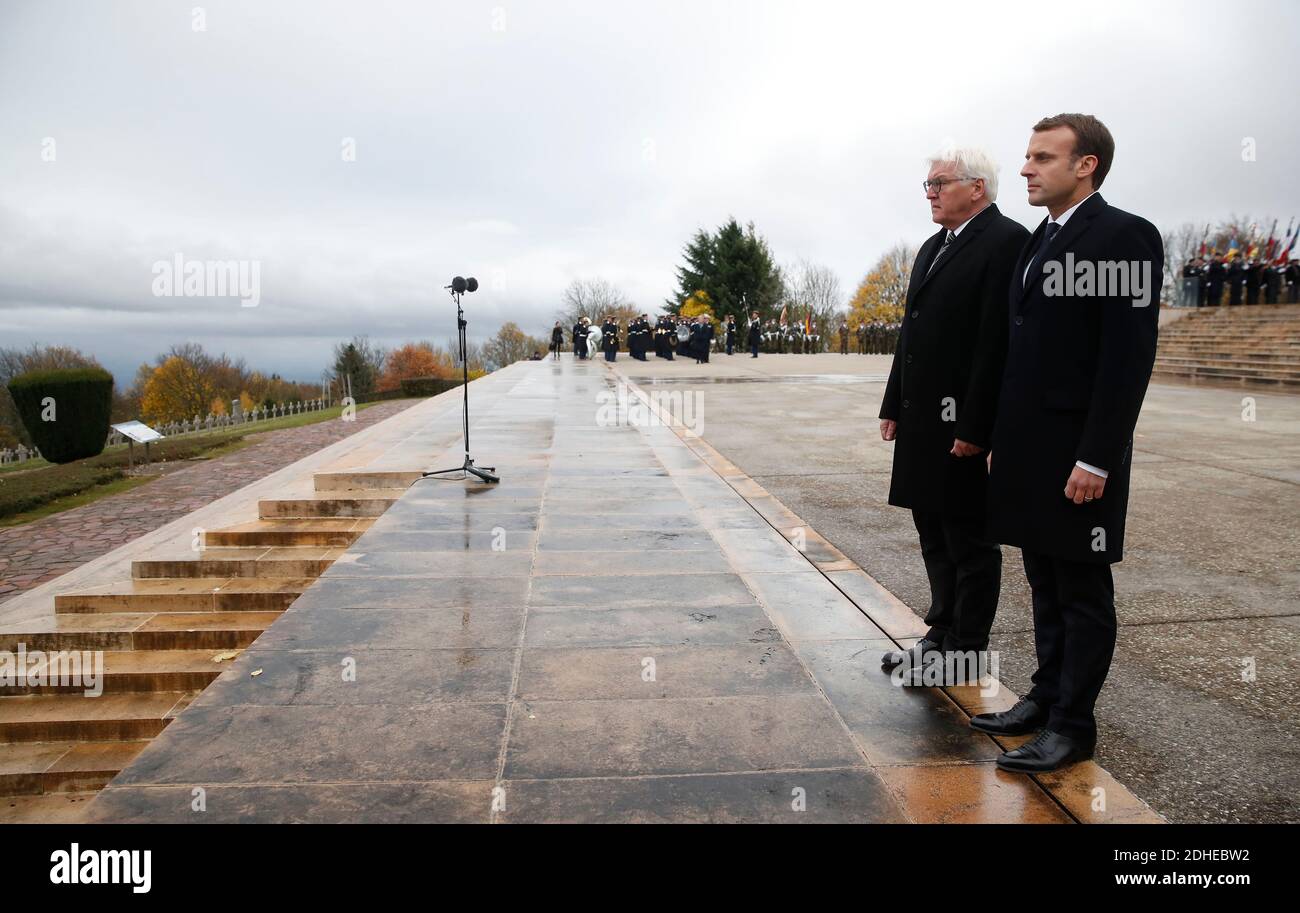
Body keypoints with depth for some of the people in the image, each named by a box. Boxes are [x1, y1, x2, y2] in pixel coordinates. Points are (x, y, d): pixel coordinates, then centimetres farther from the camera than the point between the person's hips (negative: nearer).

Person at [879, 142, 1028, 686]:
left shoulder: (1006, 241, -11)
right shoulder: (933, 247, 17)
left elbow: (998, 341, -18)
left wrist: (974, 427, -21)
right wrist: (895, 406, 13)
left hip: (964, 424, -9)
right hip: (922, 419, 9)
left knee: (969, 539, 3)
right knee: (934, 533, 16)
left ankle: (967, 651, 15)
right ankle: (943, 633, 30)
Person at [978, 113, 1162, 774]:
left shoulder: (1123, 236, -10)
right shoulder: (1039, 242, 15)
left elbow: (1129, 357, -16)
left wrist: (1097, 459, -19)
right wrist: (1003, 442, 15)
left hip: (1077, 454, -8)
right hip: (1028, 449, 8)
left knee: (1082, 592, 4)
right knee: (1045, 587, 16)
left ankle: (1073, 725, 15)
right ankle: (1046, 697, 29)